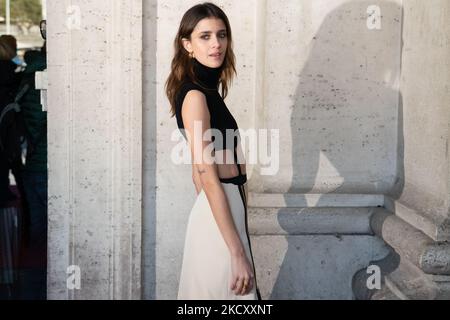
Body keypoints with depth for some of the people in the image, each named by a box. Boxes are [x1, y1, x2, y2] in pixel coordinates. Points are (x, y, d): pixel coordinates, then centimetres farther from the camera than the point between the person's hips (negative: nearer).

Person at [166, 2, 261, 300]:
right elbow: (208, 179, -22)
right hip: (219, 218, -9)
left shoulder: (208, 90, 11)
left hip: (228, 209, 9)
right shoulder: (194, 95, -17)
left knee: (210, 291, 17)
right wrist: (237, 252, -24)